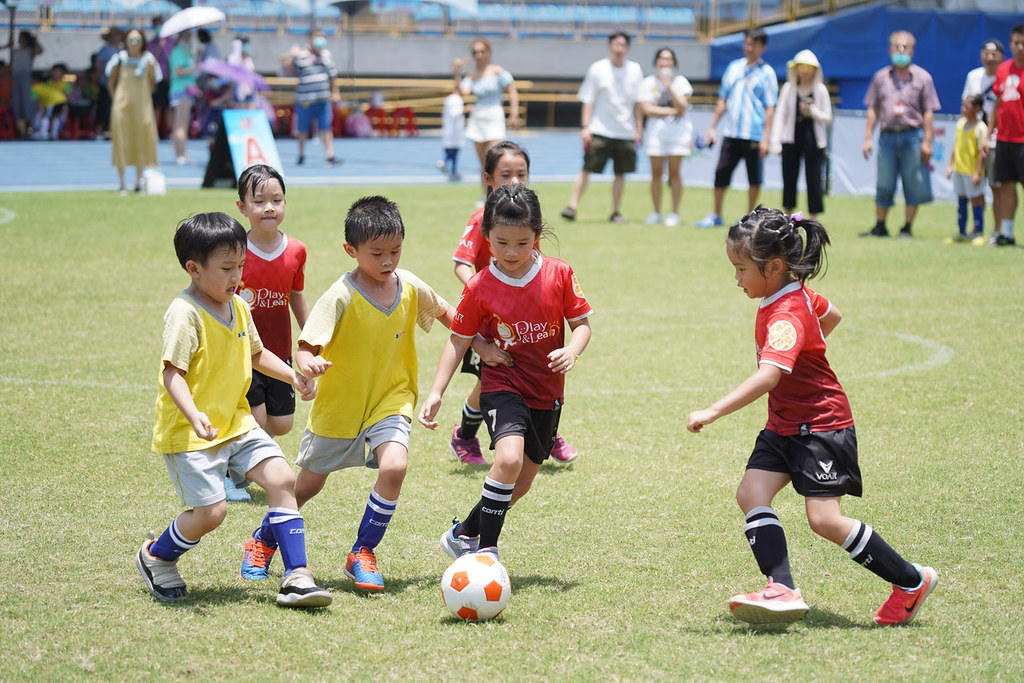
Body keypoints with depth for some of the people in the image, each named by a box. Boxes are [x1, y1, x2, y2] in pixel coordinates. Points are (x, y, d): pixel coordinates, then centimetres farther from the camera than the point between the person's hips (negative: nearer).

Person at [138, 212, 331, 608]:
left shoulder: (238, 307, 8)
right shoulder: (185, 314, -18)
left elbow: (256, 354, 25)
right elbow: (172, 372, -25)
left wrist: (293, 376, 13)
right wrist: (193, 415, -40)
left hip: (236, 423, 8)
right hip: (188, 433, -8)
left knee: (282, 479, -8)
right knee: (211, 511, -12)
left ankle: (296, 578, -5)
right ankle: (155, 557, 18)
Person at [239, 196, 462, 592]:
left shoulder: (410, 287, -8)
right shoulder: (341, 296, -21)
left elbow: (445, 313, 14)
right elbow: (307, 344, -26)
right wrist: (308, 364, -48)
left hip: (390, 399, 2)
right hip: (338, 405, -2)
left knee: (393, 466, -24)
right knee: (310, 482, 12)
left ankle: (363, 553, -6)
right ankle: (263, 540, 40)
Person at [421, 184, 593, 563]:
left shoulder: (559, 275, -6)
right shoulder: (480, 288, -9)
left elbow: (582, 321, 2)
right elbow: (458, 341, -3)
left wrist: (572, 350, -20)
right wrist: (436, 393, -11)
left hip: (547, 393, 3)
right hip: (502, 386, -3)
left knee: (521, 483, 10)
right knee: (508, 458, -28)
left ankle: (464, 533, 33)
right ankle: (487, 550, -17)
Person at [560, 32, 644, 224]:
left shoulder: (635, 70, 6)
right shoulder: (598, 69, -1)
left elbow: (638, 103, 12)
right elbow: (588, 100, 0)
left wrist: (638, 129, 8)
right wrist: (586, 127, -6)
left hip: (626, 132, 3)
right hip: (599, 130, -3)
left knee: (620, 173, 5)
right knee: (587, 169, -8)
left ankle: (615, 212, 14)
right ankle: (572, 206, -7)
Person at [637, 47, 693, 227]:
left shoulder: (680, 82, 4)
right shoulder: (648, 83, 4)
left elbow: (681, 107, -8)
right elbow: (647, 109, -6)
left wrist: (669, 88, -15)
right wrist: (672, 111, -9)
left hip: (678, 131, 0)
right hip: (656, 130, 0)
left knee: (674, 173, -3)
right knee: (656, 173, -1)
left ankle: (674, 213, 3)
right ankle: (656, 213, 8)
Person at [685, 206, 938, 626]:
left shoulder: (786, 315, -26)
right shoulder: (797, 293, 5)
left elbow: (768, 376, -40)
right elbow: (831, 315, 26)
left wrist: (713, 412, -45)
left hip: (822, 426, -10)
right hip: (785, 426, 10)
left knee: (825, 519, -12)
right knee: (751, 493, -10)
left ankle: (912, 581, 5)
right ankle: (783, 590, -19)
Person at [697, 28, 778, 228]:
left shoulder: (767, 73, -1)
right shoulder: (733, 67, 12)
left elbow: (770, 107, -5)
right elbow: (723, 100, 18)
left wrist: (766, 137, -12)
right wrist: (712, 127, 13)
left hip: (754, 135, -4)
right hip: (731, 133, 4)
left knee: (754, 178, 1)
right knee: (721, 173, 2)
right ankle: (716, 216, 13)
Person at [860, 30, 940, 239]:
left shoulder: (922, 77, 6)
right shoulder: (880, 77, 11)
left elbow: (928, 112, 3)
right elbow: (873, 110, 12)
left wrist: (927, 141, -4)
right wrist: (868, 138, 4)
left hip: (913, 136, -1)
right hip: (887, 136, 1)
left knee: (913, 184, -1)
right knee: (884, 185, 2)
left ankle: (907, 227, 7)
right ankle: (880, 226, 12)